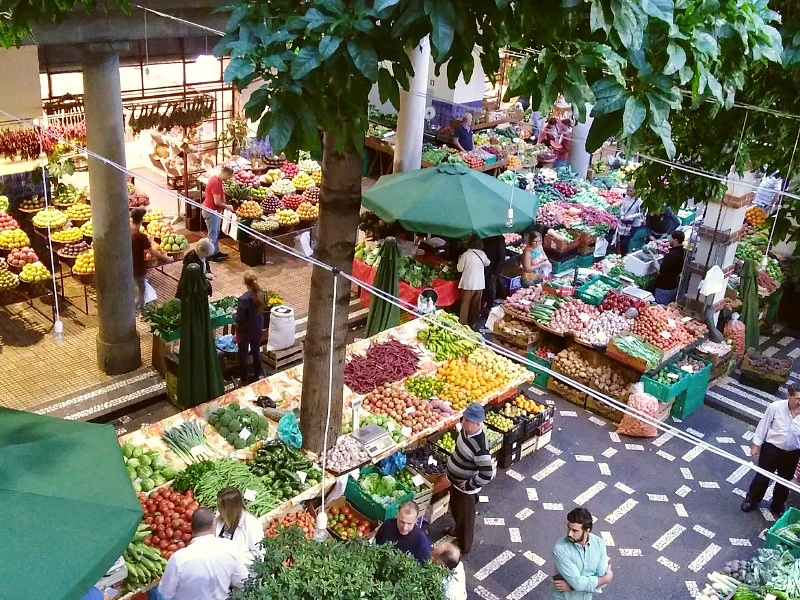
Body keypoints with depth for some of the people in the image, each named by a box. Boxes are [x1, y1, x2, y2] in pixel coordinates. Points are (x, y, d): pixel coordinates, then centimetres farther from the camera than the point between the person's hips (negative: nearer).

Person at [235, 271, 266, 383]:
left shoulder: (244, 299, -30)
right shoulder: (261, 294, -11)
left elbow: (240, 319, -23)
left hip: (246, 331, -5)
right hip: (258, 328, 6)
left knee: (243, 355, 13)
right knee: (256, 351, 24)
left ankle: (244, 379, 27)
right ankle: (257, 375, 39)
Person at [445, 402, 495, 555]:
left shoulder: (480, 446, -38)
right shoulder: (466, 429, -13)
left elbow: (487, 475, -35)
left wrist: (469, 485, -22)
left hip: (466, 488, -8)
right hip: (456, 480, 8)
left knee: (465, 517, 15)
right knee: (455, 509, 31)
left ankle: (463, 547, 39)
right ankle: (458, 531, 59)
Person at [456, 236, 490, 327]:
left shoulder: (466, 254, -15)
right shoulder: (482, 254, -3)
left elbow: (460, 269, -6)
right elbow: (487, 263, 18)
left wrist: (460, 260, 10)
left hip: (468, 284, -4)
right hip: (480, 284, 4)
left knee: (465, 305, 6)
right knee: (475, 305, 16)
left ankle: (463, 324, 7)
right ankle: (472, 323, 27)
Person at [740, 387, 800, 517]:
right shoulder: (775, 407, -20)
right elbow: (763, 425, -8)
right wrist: (756, 445, -3)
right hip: (772, 448, -2)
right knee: (762, 476, 11)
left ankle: (778, 506, 43)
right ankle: (751, 500, 35)